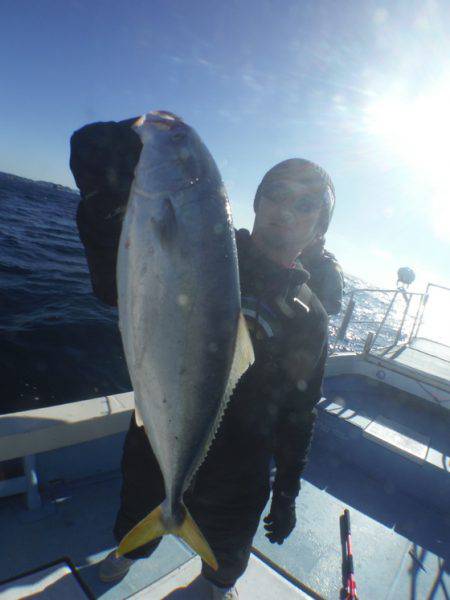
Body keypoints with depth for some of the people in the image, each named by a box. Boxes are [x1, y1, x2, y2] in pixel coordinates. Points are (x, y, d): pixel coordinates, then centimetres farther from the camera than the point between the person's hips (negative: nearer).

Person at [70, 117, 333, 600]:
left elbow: (299, 415, -2)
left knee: (227, 551, 27)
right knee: (137, 517, 30)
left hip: (232, 478, 0)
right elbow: (116, 288, -19)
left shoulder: (309, 317, -8)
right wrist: (105, 204, -36)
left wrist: (286, 494, 3)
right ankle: (129, 550, 68)